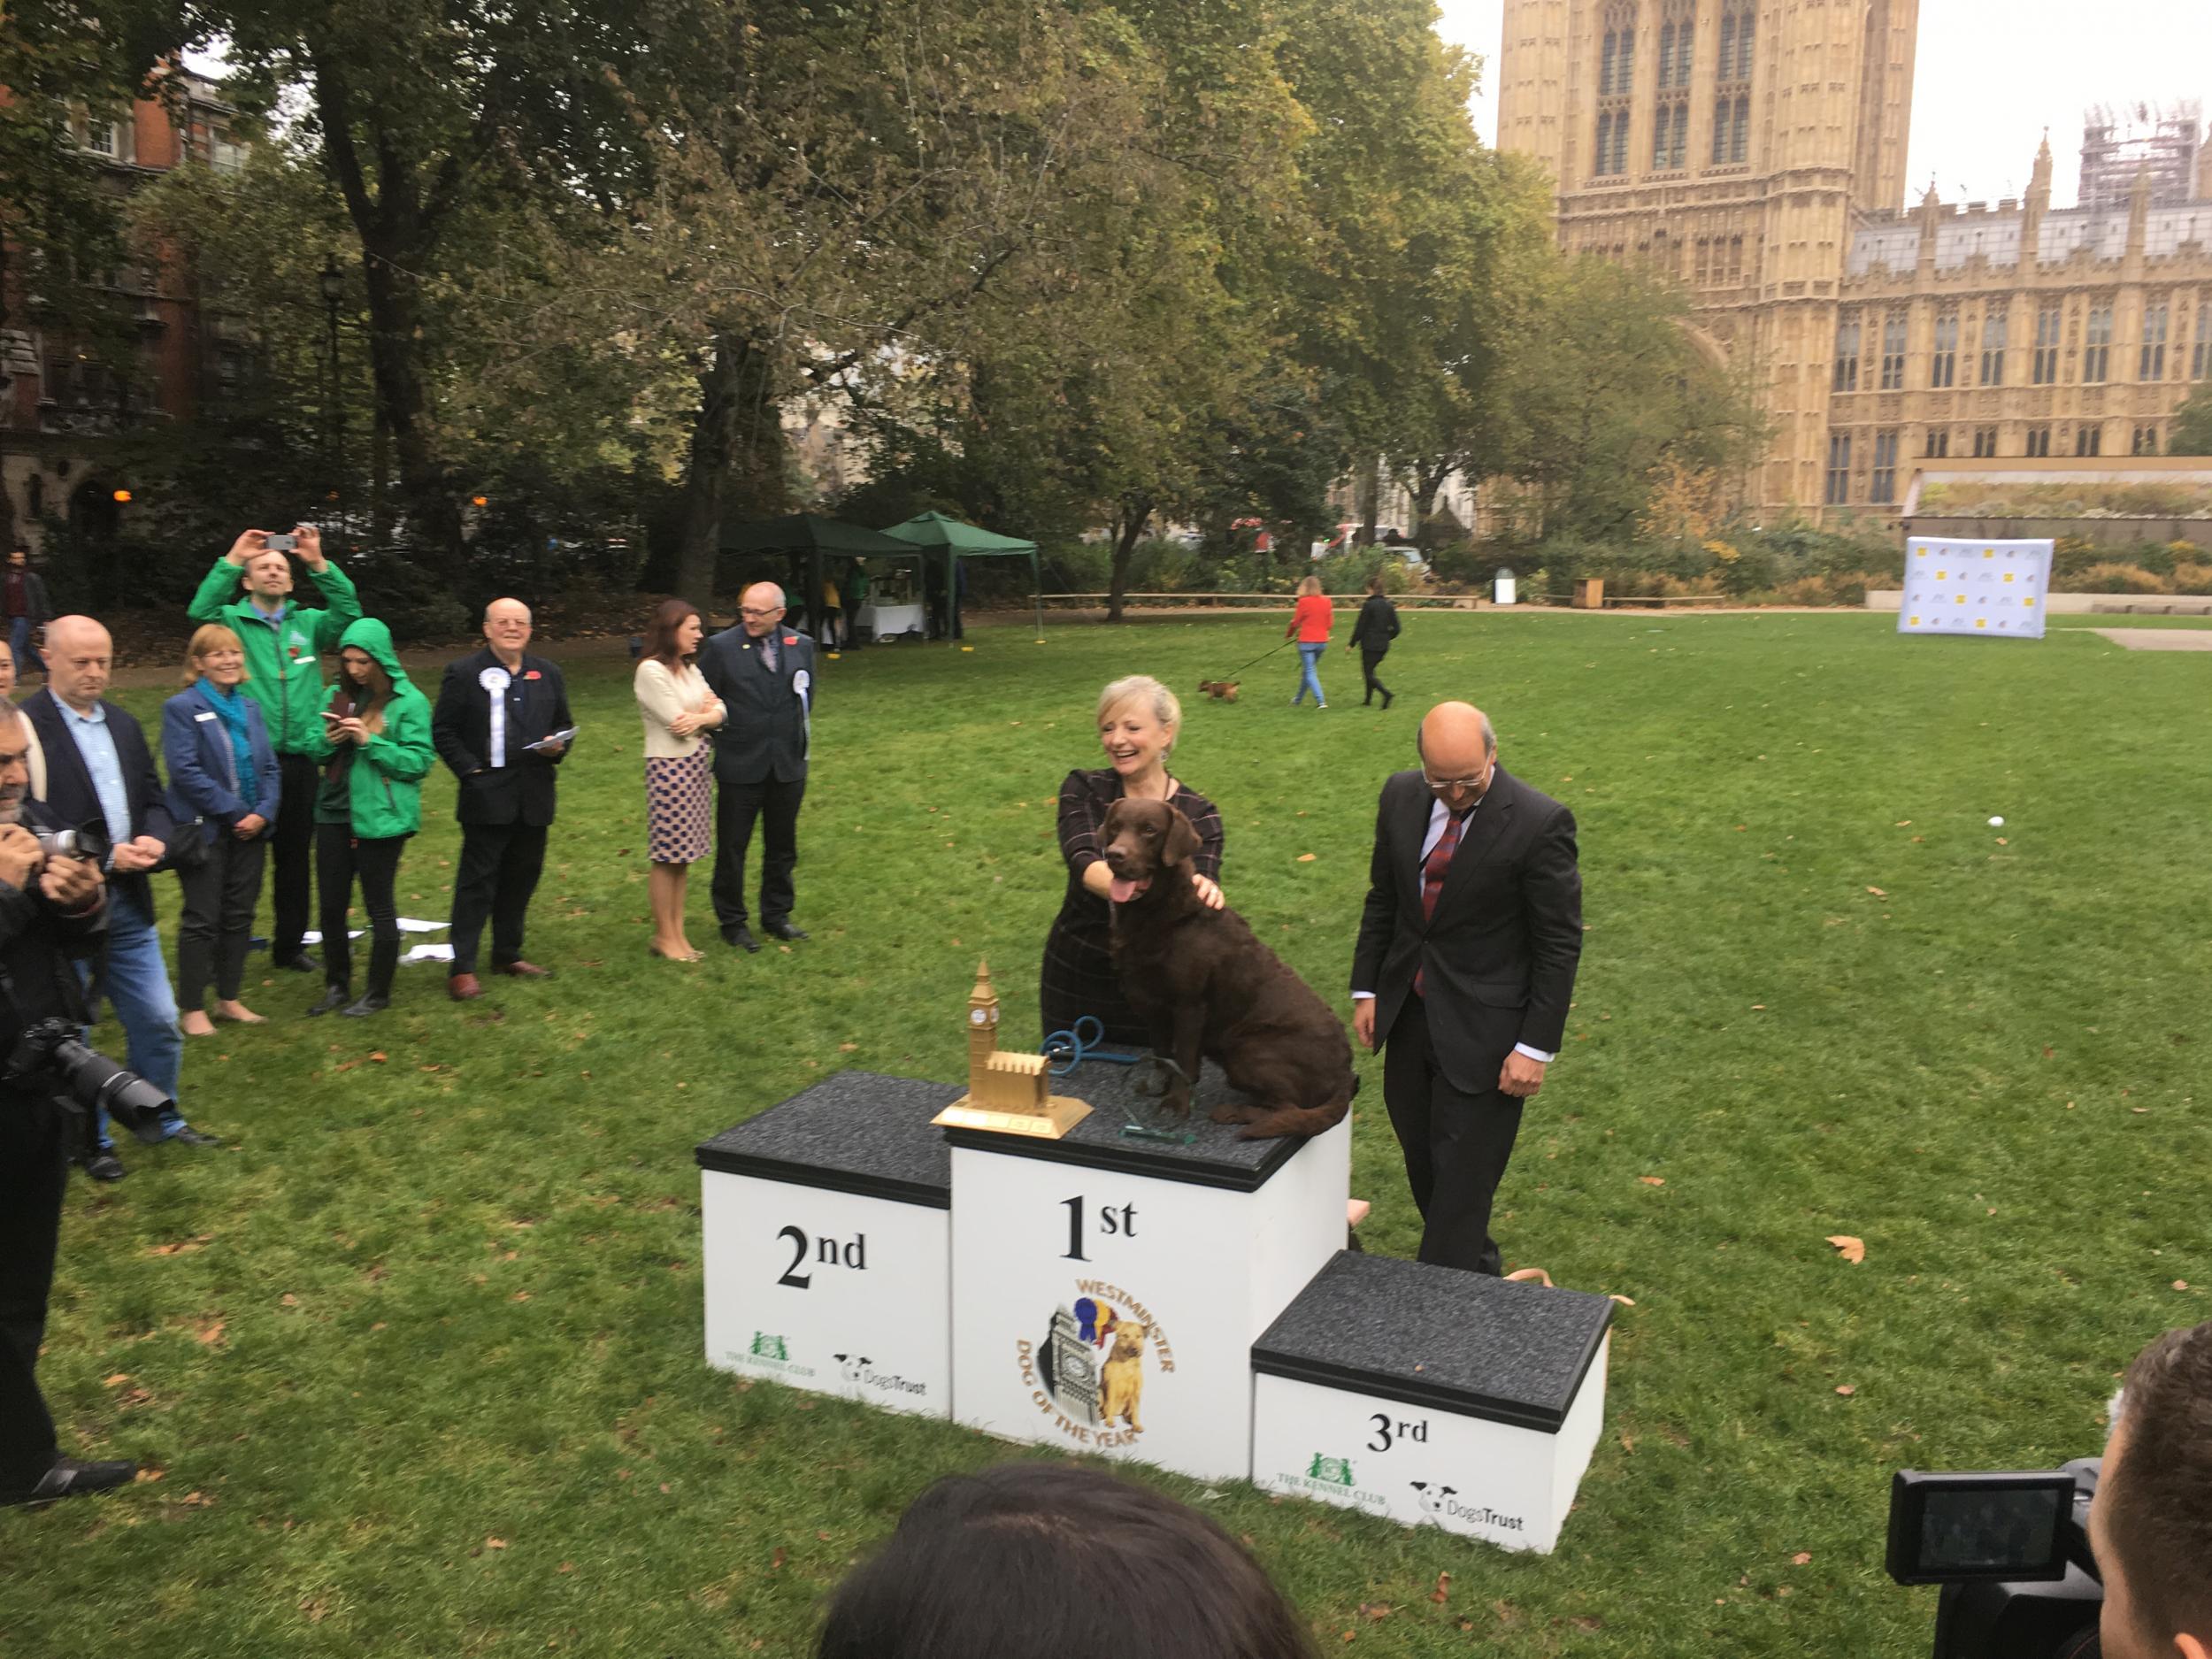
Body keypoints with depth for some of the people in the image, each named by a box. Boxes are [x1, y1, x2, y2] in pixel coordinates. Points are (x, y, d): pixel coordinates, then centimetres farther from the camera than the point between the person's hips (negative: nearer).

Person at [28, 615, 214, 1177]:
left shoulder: (124, 724, 10)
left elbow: (154, 799, 14)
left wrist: (155, 839, -7)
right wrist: (104, 857, -22)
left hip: (129, 903, 6)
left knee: (159, 1023, 13)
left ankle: (160, 1118, 31)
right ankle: (91, 1140, 25)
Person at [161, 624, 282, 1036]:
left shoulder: (249, 708, 10)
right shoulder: (181, 708, -8)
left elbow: (270, 767, 8)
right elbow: (185, 770, -16)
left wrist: (263, 813, -8)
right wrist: (235, 812, -17)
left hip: (250, 830, 6)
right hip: (206, 829, -6)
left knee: (240, 916, 11)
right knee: (202, 920, 1)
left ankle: (228, 998, 23)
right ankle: (193, 1008, 11)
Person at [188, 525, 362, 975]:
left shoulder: (308, 623, 10)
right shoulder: (233, 621, 4)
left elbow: (349, 614, -6)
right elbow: (201, 611, -16)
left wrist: (319, 564, -15)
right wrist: (232, 560, -19)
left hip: (300, 760, 3)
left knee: (295, 856, 12)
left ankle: (289, 943, 23)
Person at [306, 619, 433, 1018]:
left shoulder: (409, 701, -8)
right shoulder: (338, 695, 7)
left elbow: (420, 761, -13)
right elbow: (319, 754, 13)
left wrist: (370, 741, -22)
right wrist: (328, 741, -9)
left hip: (381, 817, -5)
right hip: (334, 812, 5)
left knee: (380, 907, 6)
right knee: (331, 905, 12)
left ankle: (378, 993, 19)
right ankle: (337, 985, 27)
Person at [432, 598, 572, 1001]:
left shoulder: (548, 673, 11)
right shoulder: (463, 673, -3)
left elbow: (563, 724, 18)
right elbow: (443, 731, -4)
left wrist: (558, 746, -3)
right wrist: (470, 770, -12)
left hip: (534, 797, 5)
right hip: (488, 796, -5)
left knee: (522, 878, 13)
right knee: (477, 881, -3)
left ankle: (508, 954, 27)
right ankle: (462, 968, 2)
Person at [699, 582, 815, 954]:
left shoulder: (801, 646, 3)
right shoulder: (721, 647, -8)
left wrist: (800, 743, 11)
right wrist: (721, 731, -1)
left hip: (788, 765, 3)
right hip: (740, 766, -3)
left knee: (782, 846, 13)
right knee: (732, 847, 4)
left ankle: (777, 915, 28)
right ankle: (731, 921, 18)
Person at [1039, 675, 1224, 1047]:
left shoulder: (1198, 814, -5)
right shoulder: (1082, 789, -5)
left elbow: (1203, 890, -18)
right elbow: (1084, 863, -22)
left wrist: (1204, 892, -43)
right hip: (1075, 981, 1)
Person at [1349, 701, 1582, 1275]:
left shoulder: (1540, 823, -17)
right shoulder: (1400, 798, -1)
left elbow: (1559, 945, -12)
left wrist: (1536, 1047, -14)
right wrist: (1365, 989, 9)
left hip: (1481, 1030, -6)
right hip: (1408, 1016, 6)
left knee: (1461, 1179, 1)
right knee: (1423, 1166, 18)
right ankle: (1480, 1273, 39)